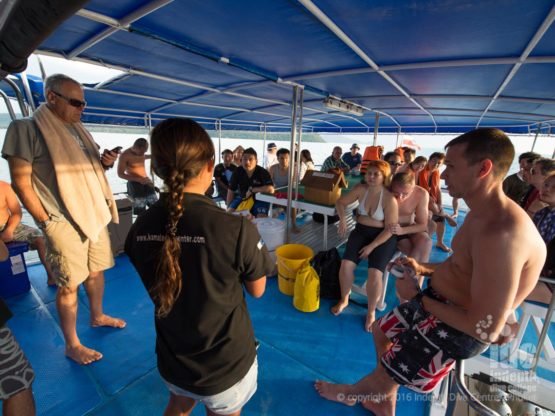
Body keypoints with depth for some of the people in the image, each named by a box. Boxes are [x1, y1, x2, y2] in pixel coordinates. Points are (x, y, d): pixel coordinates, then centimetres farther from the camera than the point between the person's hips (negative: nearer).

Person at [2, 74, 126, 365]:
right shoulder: (27, 128, -8)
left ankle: (98, 316, 39)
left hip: (95, 214, 7)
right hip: (63, 222, -7)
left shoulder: (78, 130, 14)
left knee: (96, 271, 18)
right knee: (69, 284, 2)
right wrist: (46, 221, -14)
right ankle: (72, 345, 19)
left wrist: (104, 163, -1)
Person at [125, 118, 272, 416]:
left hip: (171, 361, 3)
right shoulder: (236, 228, -30)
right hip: (228, 365, -2)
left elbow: (162, 287, 2)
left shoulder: (139, 229, -15)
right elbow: (257, 290, -12)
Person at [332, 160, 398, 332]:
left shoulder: (389, 199, -16)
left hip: (383, 236, -3)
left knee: (374, 273, -23)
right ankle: (344, 299, 13)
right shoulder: (361, 189, -5)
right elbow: (341, 202, 6)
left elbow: (390, 228, -14)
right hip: (361, 231, 4)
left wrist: (372, 246, -18)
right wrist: (342, 219, -13)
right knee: (346, 264, -16)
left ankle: (371, 312, 7)